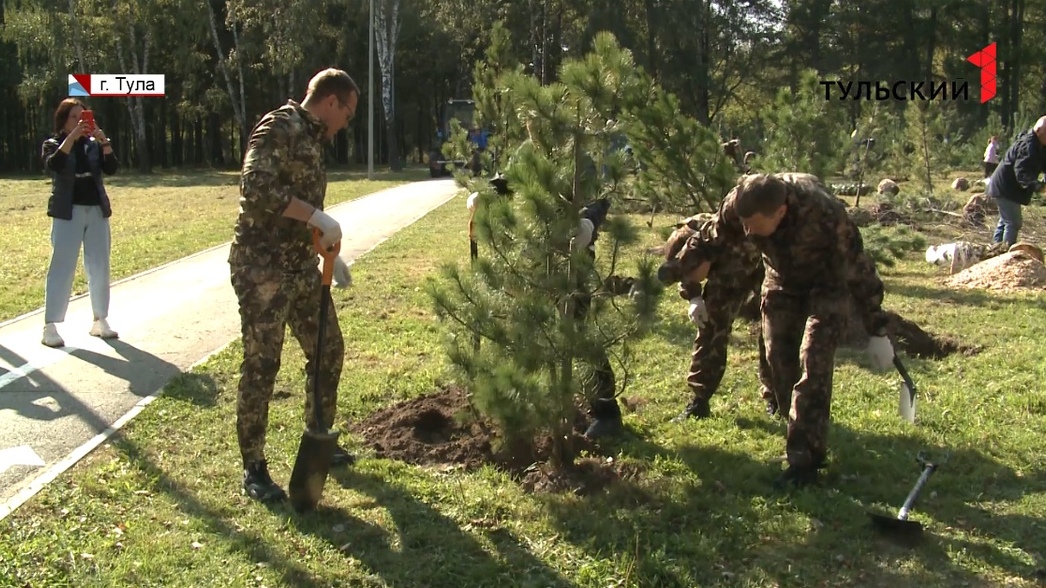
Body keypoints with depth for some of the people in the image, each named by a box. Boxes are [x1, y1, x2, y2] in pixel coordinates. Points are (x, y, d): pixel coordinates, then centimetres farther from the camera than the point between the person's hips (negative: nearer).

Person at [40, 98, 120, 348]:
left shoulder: (93, 145, 12)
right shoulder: (53, 144, 3)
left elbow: (111, 169, -3)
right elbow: (53, 166, -19)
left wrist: (103, 141, -16)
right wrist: (72, 137, -25)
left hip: (97, 211, 4)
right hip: (68, 213, -4)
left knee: (100, 268, 6)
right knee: (62, 268, -7)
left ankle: (100, 321, 16)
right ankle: (50, 327, -6)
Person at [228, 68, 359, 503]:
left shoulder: (312, 138, 16)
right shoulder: (278, 128, -12)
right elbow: (257, 189, -27)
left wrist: (330, 254, 22)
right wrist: (319, 217, -25)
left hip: (301, 267, 10)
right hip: (262, 268, -10)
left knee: (327, 349, 16)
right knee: (261, 365, -4)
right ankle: (254, 469, 7)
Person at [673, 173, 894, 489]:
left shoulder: (826, 214, -38)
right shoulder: (738, 205, -28)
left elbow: (858, 270, -25)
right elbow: (710, 245, -7)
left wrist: (877, 331, -16)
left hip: (826, 285, -4)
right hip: (781, 283, 4)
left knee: (813, 361, -15)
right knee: (779, 361, 2)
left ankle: (805, 455, -10)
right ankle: (806, 430, 22)